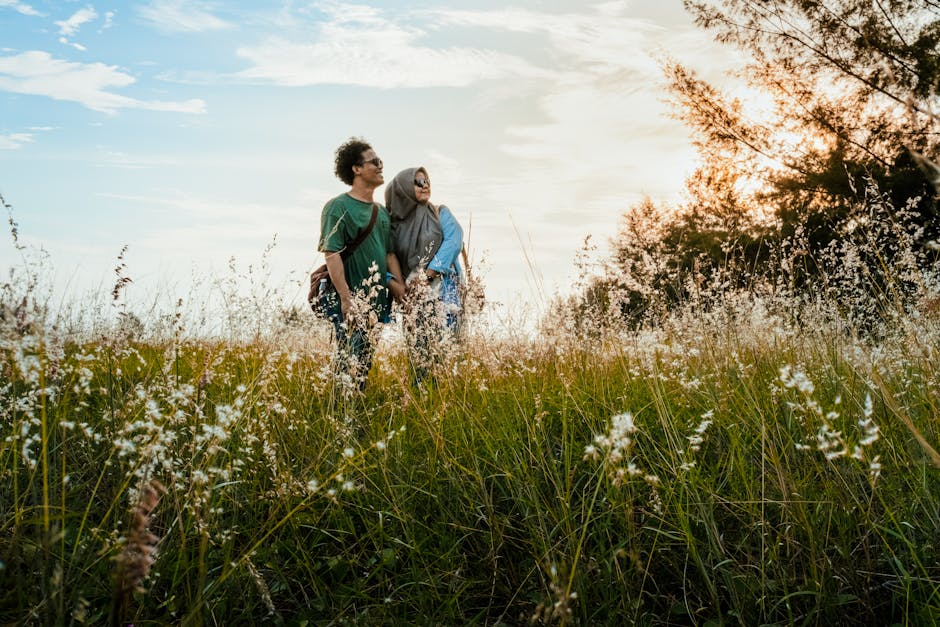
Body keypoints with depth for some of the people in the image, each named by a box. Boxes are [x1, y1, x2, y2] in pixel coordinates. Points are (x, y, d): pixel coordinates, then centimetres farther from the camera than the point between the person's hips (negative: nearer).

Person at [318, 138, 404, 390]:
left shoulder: (381, 212, 16)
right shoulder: (338, 207, -8)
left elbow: (390, 253, 19)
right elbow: (331, 254, -15)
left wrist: (401, 289, 9)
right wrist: (346, 298, -22)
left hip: (375, 301, 8)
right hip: (349, 302, -7)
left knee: (366, 362, 11)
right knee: (350, 363, -10)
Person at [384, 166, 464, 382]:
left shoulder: (440, 213, 11)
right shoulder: (395, 224, 13)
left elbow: (453, 240, -4)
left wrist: (428, 273, -12)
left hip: (444, 286, -1)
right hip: (414, 293, 1)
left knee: (443, 341, -14)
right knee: (419, 345, -6)